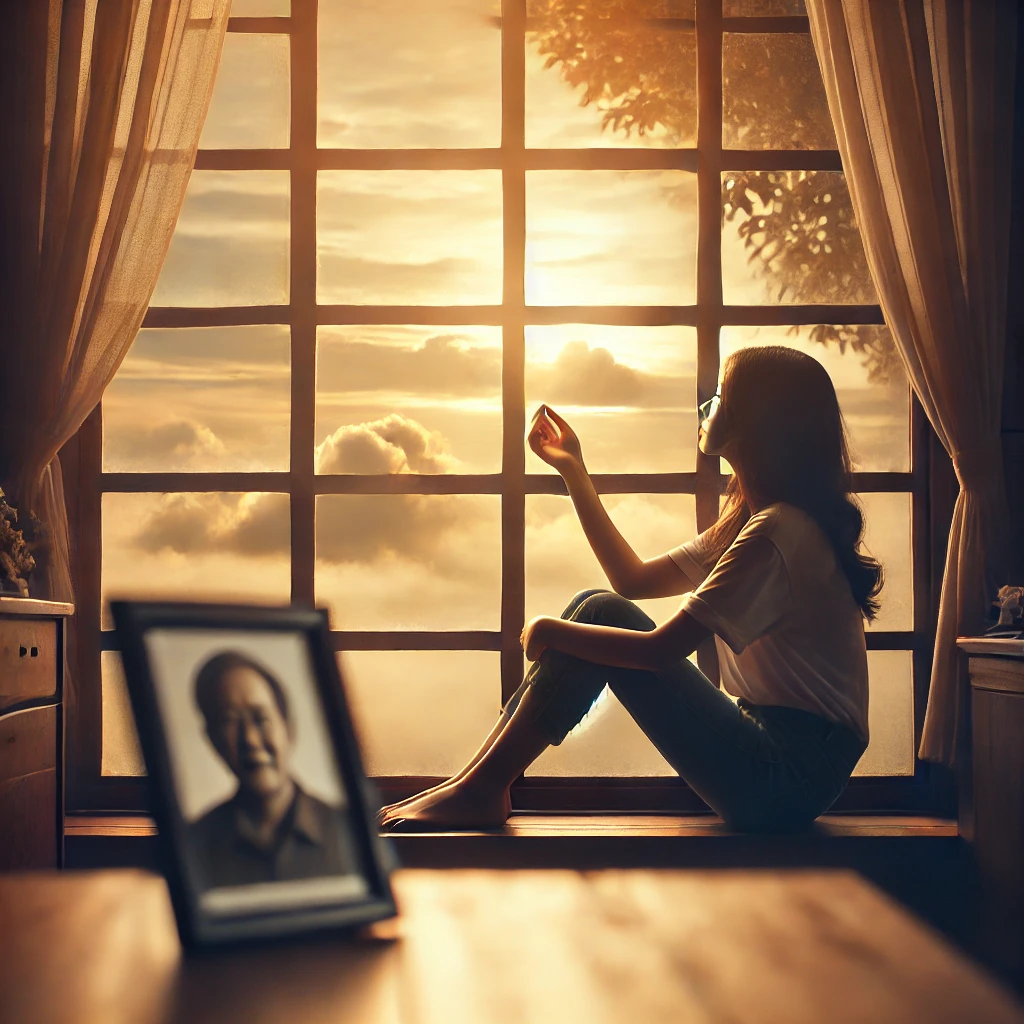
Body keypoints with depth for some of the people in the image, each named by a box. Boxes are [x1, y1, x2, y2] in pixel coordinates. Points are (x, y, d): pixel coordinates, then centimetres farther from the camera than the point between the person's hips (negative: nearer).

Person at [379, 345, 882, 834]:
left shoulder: (777, 532, -19)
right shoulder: (751, 520, 14)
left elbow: (659, 649, -22)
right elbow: (634, 579, 17)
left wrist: (551, 631, -7)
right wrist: (573, 471, 17)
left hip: (792, 776, -9)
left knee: (602, 613, -12)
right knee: (597, 609, 3)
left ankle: (481, 788, -6)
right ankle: (474, 782, 0)